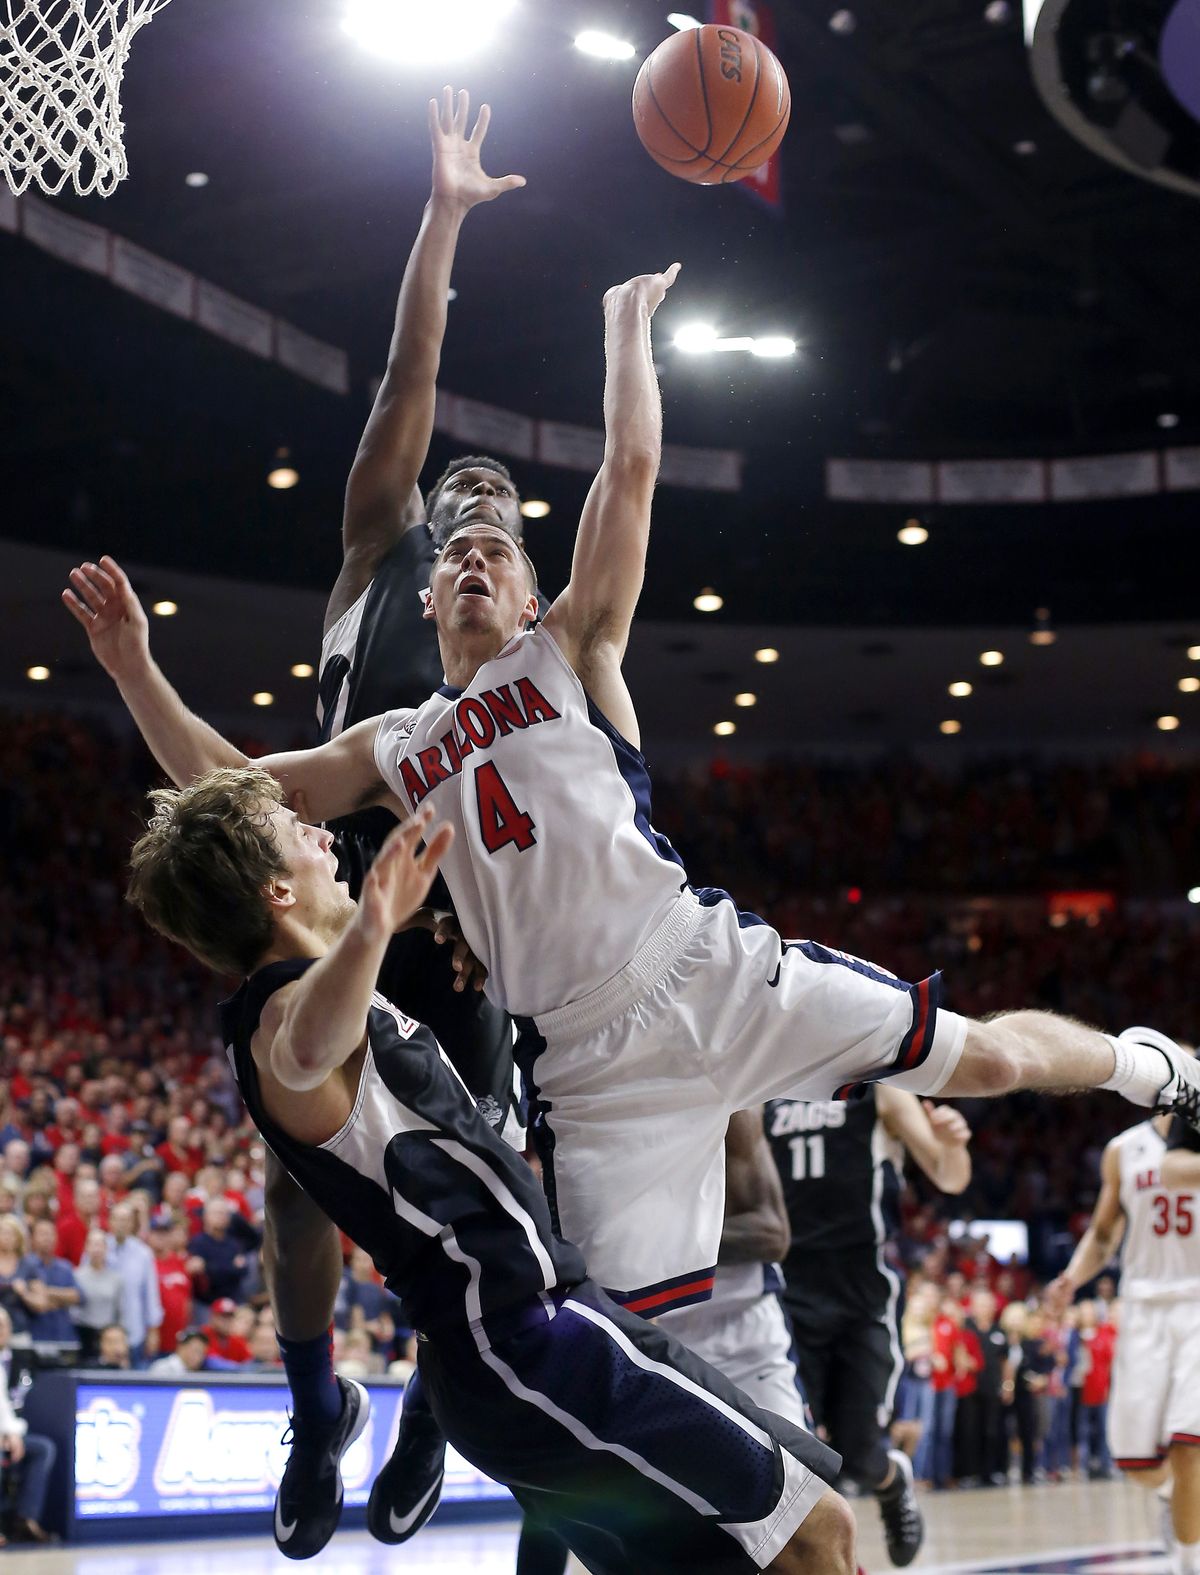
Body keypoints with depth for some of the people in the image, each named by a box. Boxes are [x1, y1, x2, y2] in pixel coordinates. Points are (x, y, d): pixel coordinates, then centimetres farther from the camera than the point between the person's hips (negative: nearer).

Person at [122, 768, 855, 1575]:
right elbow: (308, 1050, -44)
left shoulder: (277, 1007, 14)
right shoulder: (289, 1012, -17)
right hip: (539, 1347, -10)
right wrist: (367, 930, -63)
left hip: (502, 1348, 10)